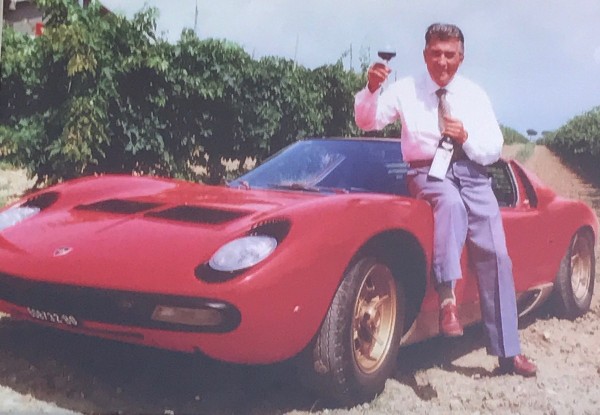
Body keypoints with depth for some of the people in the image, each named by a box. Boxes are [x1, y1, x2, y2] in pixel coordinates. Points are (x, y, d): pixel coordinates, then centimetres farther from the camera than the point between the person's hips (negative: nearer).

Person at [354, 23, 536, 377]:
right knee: (451, 202, -40)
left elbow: (494, 150, 5)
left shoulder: (475, 95, 6)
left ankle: (508, 352, 4)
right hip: (428, 171, -3)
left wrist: (466, 137, -16)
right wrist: (371, 89, -24)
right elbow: (367, 122, -5)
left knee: (496, 257, -4)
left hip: (472, 174, 3)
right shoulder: (406, 90, 1)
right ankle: (448, 300, -40)